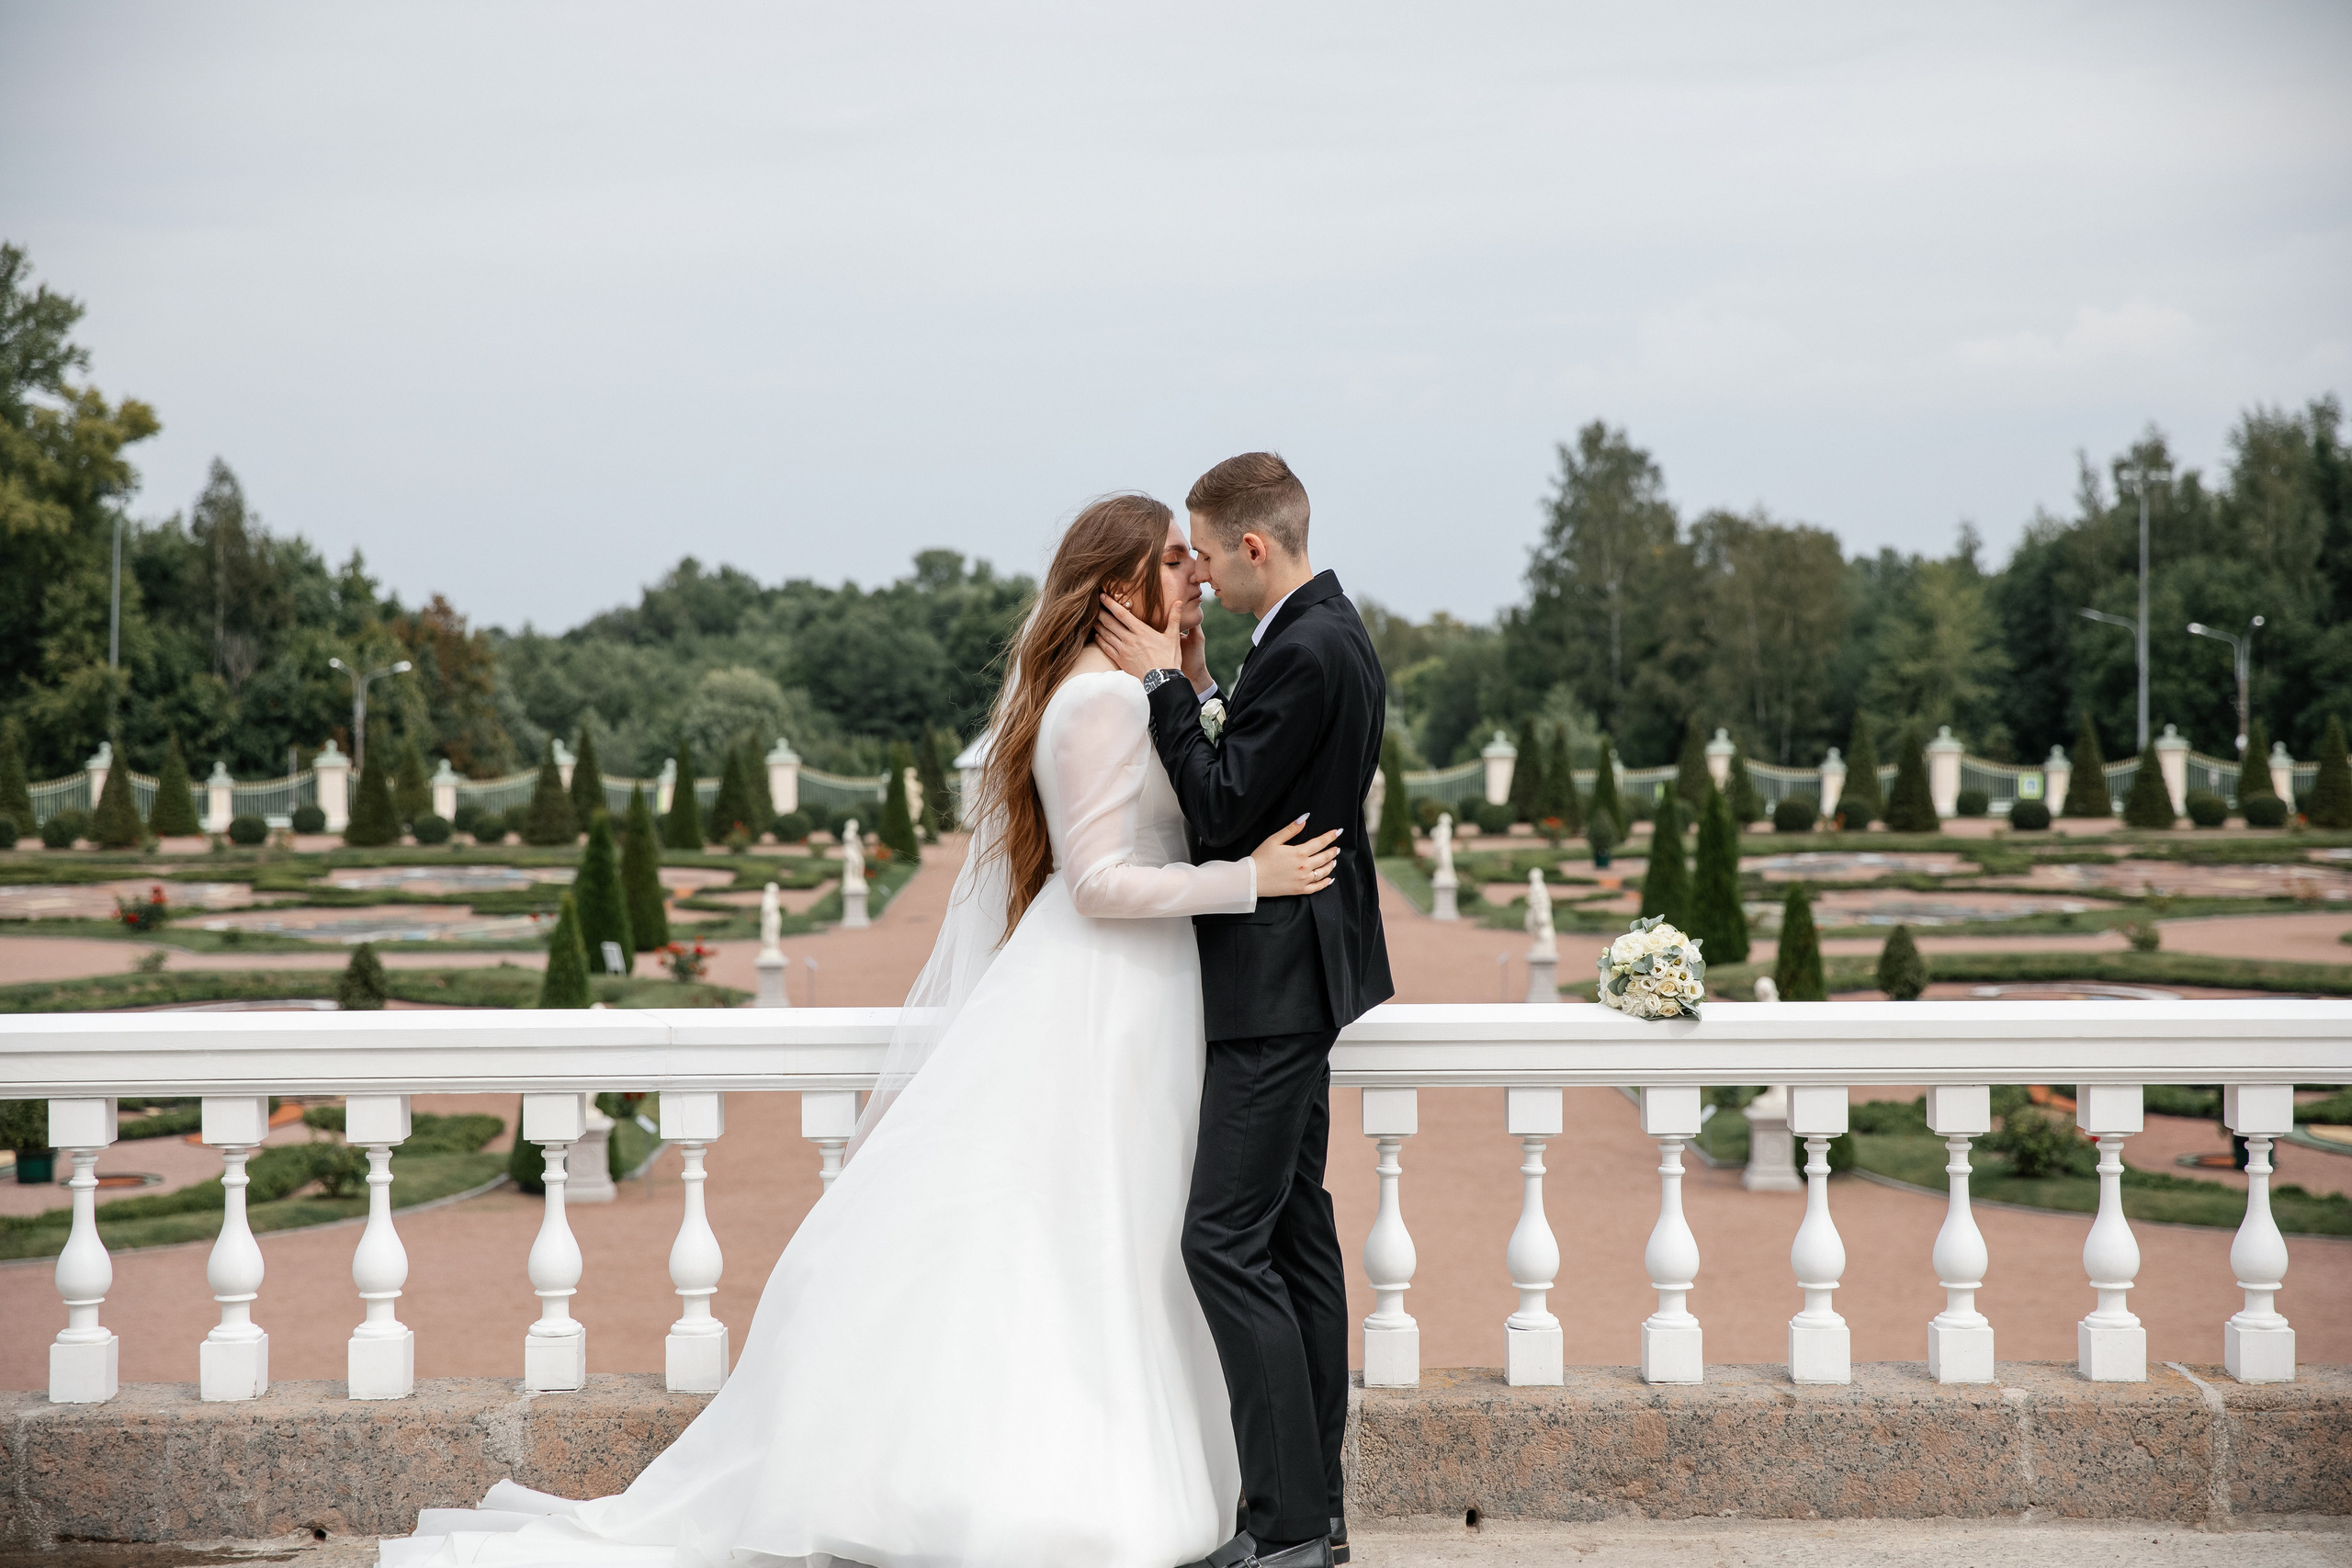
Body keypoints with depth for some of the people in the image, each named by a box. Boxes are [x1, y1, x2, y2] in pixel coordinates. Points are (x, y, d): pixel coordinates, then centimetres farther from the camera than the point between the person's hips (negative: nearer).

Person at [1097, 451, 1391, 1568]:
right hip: (1294, 978, 11)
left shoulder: (1305, 652, -19)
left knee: (1226, 1237, -10)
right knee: (1293, 1230, 12)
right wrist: (1196, 688, 6)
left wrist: (1163, 683, -14)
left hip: (1278, 983, -11)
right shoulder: (1330, 635, 14)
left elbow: (1225, 812, -20)